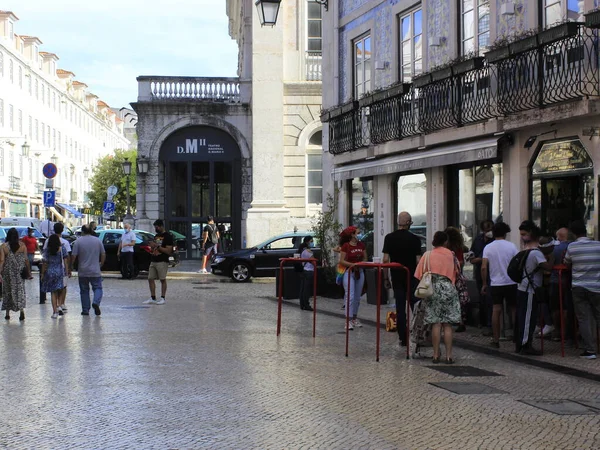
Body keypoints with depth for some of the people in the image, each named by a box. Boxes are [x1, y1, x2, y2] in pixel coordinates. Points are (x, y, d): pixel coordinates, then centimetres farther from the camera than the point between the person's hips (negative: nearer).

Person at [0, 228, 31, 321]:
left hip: (8, 272, 0)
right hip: (19, 272, 1)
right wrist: (29, 272, 7)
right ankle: (21, 309, -17)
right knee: (20, 290, 4)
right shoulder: (22, 245, -3)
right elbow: (26, 260, -1)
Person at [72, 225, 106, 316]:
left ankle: (85, 310, 9)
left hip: (83, 272, -1)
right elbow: (103, 255, 6)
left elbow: (74, 256, -9)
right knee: (98, 288, 8)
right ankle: (96, 302, -18)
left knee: (84, 290, 9)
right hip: (95, 271, 1)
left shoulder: (78, 241, -6)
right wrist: (101, 265, 21)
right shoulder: (97, 241, 2)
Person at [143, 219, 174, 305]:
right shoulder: (156, 236, 18)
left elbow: (168, 251, -15)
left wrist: (157, 246, -18)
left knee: (162, 279, -2)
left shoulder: (168, 236, -7)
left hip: (162, 261, -8)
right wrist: (152, 246, 4)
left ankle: (162, 298, 4)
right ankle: (152, 298, 8)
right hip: (153, 261, 8)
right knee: (150, 279, 3)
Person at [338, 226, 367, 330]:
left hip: (359, 272, 6)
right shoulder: (345, 246, -9)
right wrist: (352, 264, -20)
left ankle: (355, 318, 23)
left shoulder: (361, 245, 6)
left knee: (357, 297, 12)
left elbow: (365, 258, 14)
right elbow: (342, 261, -9)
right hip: (349, 272, -6)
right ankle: (348, 320, -10)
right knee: (350, 296, -12)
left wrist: (362, 263, -7)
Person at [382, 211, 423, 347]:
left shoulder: (389, 238, -1)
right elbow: (418, 261, -7)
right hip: (412, 277, -2)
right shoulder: (415, 239, -6)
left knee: (400, 308, 5)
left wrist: (386, 278, 5)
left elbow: (385, 260, -2)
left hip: (397, 277, 2)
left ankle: (403, 339, 5)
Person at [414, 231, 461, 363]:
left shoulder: (427, 255, 3)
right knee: (447, 324, 2)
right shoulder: (451, 255, 4)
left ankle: (436, 355, 3)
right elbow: (456, 272, 9)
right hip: (448, 288, 0)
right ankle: (449, 355, 0)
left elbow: (420, 275, 2)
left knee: (435, 324, 3)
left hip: (432, 289, 0)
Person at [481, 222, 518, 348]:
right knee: (514, 310, 9)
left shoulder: (488, 247, -1)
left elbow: (484, 267, -7)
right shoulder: (511, 246, -3)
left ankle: (496, 339, 3)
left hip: (496, 283, 1)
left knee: (496, 310, 2)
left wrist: (484, 284, 1)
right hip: (511, 283, -1)